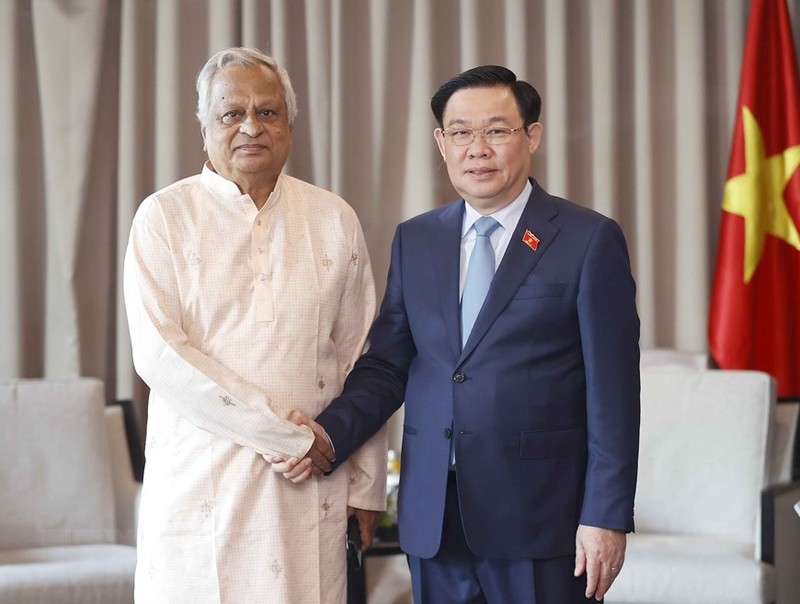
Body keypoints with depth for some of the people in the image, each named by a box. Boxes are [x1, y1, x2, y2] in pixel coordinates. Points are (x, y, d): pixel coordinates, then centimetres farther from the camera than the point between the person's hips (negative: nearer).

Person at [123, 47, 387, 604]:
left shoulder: (334, 220, 9)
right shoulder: (164, 217, 1)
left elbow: (359, 360, 10)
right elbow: (158, 354, -9)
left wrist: (367, 486, 5)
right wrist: (285, 434, -12)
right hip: (198, 483, -2)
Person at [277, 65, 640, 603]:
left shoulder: (590, 240, -4)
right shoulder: (415, 240, 10)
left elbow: (613, 392, -6)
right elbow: (386, 366, 9)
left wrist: (606, 516, -10)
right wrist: (330, 433, -9)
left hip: (540, 518, -4)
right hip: (434, 519, 4)